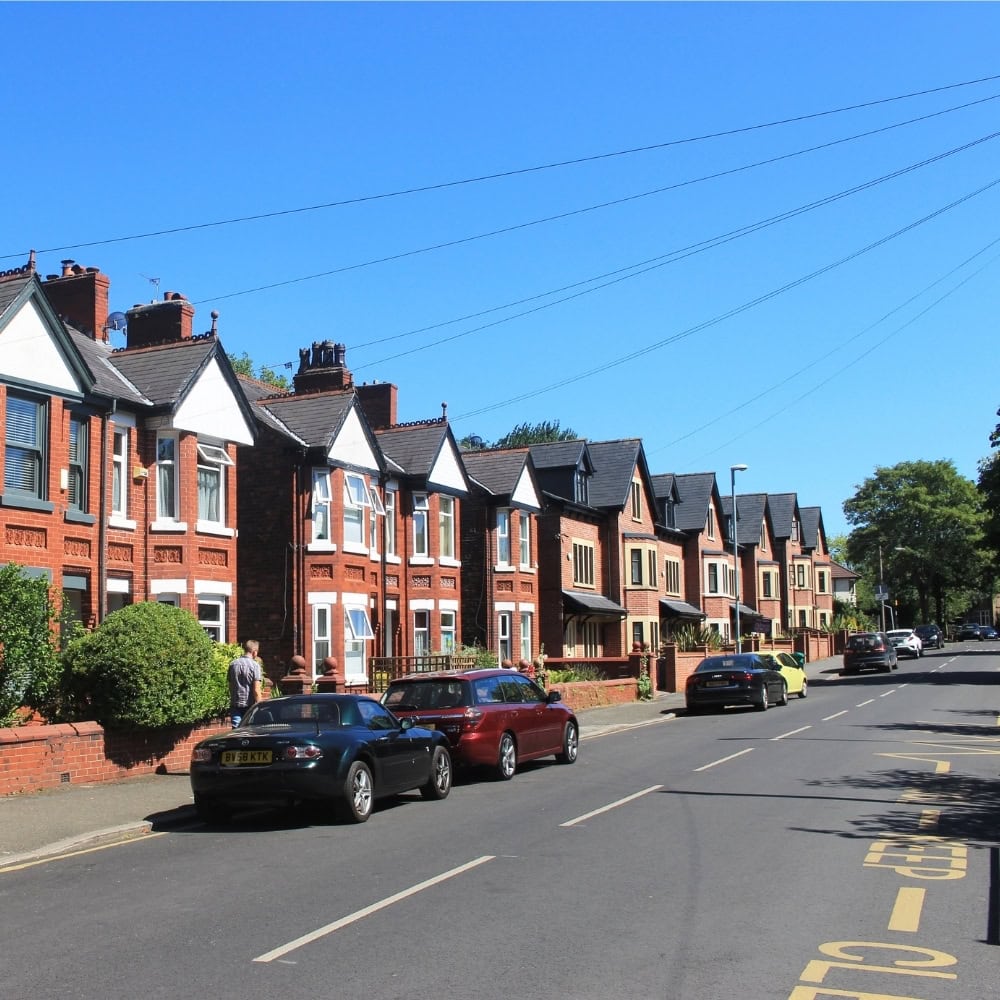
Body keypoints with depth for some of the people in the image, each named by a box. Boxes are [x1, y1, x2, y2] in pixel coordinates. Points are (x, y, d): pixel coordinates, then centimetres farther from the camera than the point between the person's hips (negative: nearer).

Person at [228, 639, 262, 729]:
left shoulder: (233, 664, 5)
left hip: (235, 704, 4)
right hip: (249, 705, -4)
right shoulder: (255, 665, -10)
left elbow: (230, 685, 12)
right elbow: (256, 690, -13)